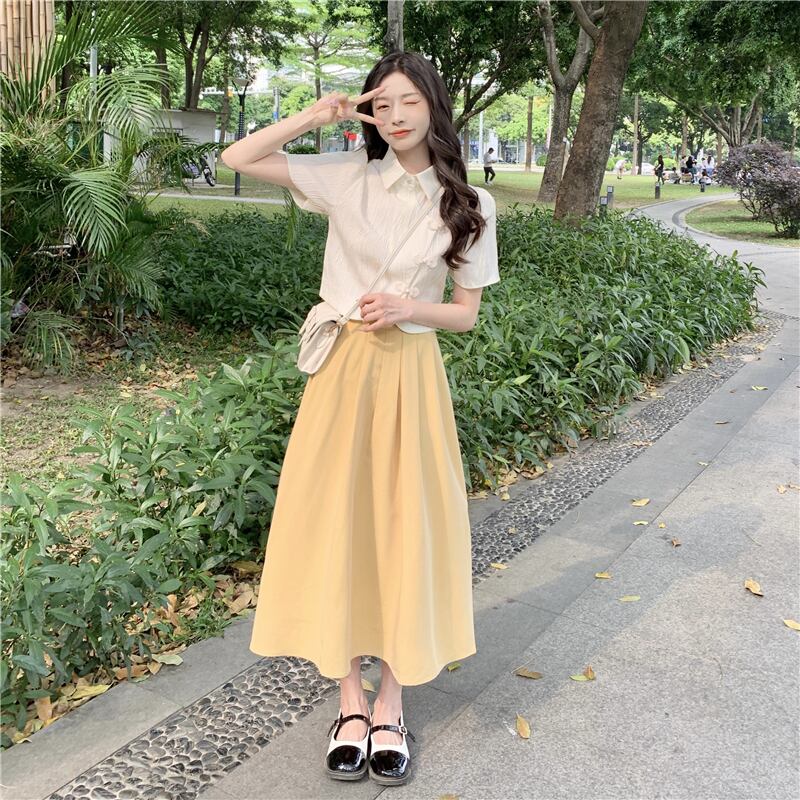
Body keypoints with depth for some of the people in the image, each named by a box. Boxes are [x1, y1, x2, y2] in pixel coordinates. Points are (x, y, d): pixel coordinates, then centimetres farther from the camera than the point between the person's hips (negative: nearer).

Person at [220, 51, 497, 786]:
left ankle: (391, 705, 22)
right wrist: (316, 117, -5)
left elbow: (466, 313, 5)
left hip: (412, 374, 0)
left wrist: (408, 307, -13)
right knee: (334, 528, 3)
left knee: (406, 531, 4)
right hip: (343, 367, 1)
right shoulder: (347, 179, 1)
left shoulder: (468, 205, 1)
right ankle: (350, 701, 21)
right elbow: (238, 158, 0)